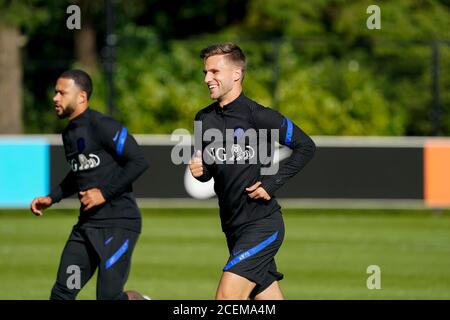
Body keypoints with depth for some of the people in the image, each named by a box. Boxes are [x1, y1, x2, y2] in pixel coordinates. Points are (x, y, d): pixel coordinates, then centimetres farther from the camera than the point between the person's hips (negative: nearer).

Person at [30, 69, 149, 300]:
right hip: (87, 224, 8)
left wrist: (105, 193, -17)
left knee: (109, 296, -12)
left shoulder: (102, 126, -13)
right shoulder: (69, 133, 14)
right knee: (61, 293, 1)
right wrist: (51, 198, 18)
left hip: (118, 223, -8)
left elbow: (138, 162, -17)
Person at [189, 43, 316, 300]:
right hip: (233, 227, 7)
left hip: (262, 223, -7)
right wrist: (199, 170, -4)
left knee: (227, 297, -17)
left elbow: (306, 146, -6)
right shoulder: (205, 120, 8)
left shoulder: (257, 116, -11)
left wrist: (272, 183, -11)